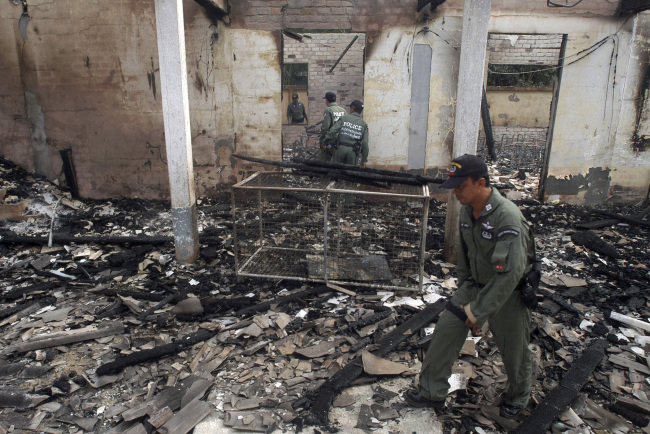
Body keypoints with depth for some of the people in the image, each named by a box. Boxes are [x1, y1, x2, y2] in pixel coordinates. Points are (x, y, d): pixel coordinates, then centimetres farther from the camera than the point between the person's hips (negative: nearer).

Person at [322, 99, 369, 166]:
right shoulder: (363, 124, 6)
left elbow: (332, 131, -6)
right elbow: (365, 143, 0)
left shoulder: (343, 118, 4)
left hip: (340, 148, 0)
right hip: (353, 151, 0)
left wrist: (326, 143, 8)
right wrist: (364, 159, 6)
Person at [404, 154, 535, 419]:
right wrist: (465, 289, 9)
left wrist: (479, 312, -26)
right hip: (476, 285, 6)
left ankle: (518, 397, 42)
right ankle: (432, 393, 18)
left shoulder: (507, 218, -30)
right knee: (445, 329, 2)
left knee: (513, 351, 10)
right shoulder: (466, 210, -6)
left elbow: (510, 273, -31)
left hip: (508, 294, -6)